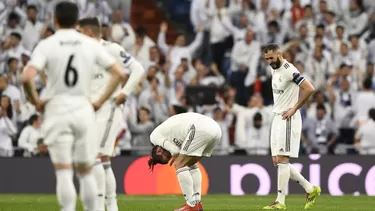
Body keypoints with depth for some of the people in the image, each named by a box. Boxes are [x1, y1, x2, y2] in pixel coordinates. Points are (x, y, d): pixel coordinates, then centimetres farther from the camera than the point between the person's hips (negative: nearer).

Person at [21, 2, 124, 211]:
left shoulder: (46, 45, -4)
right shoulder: (91, 44, 3)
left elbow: (27, 77, -18)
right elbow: (119, 73, 0)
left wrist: (36, 101, -2)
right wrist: (100, 101, 6)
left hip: (56, 110, -2)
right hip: (83, 111, 2)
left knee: (63, 172, -1)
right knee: (86, 172, 12)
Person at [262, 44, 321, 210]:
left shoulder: (289, 70, -16)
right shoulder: (275, 70, 14)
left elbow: (309, 89, -23)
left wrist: (294, 109, -15)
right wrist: (279, 109, 13)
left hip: (287, 119, -10)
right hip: (277, 118, 10)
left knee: (282, 160, -10)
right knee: (277, 161, 9)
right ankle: (310, 189, 17)